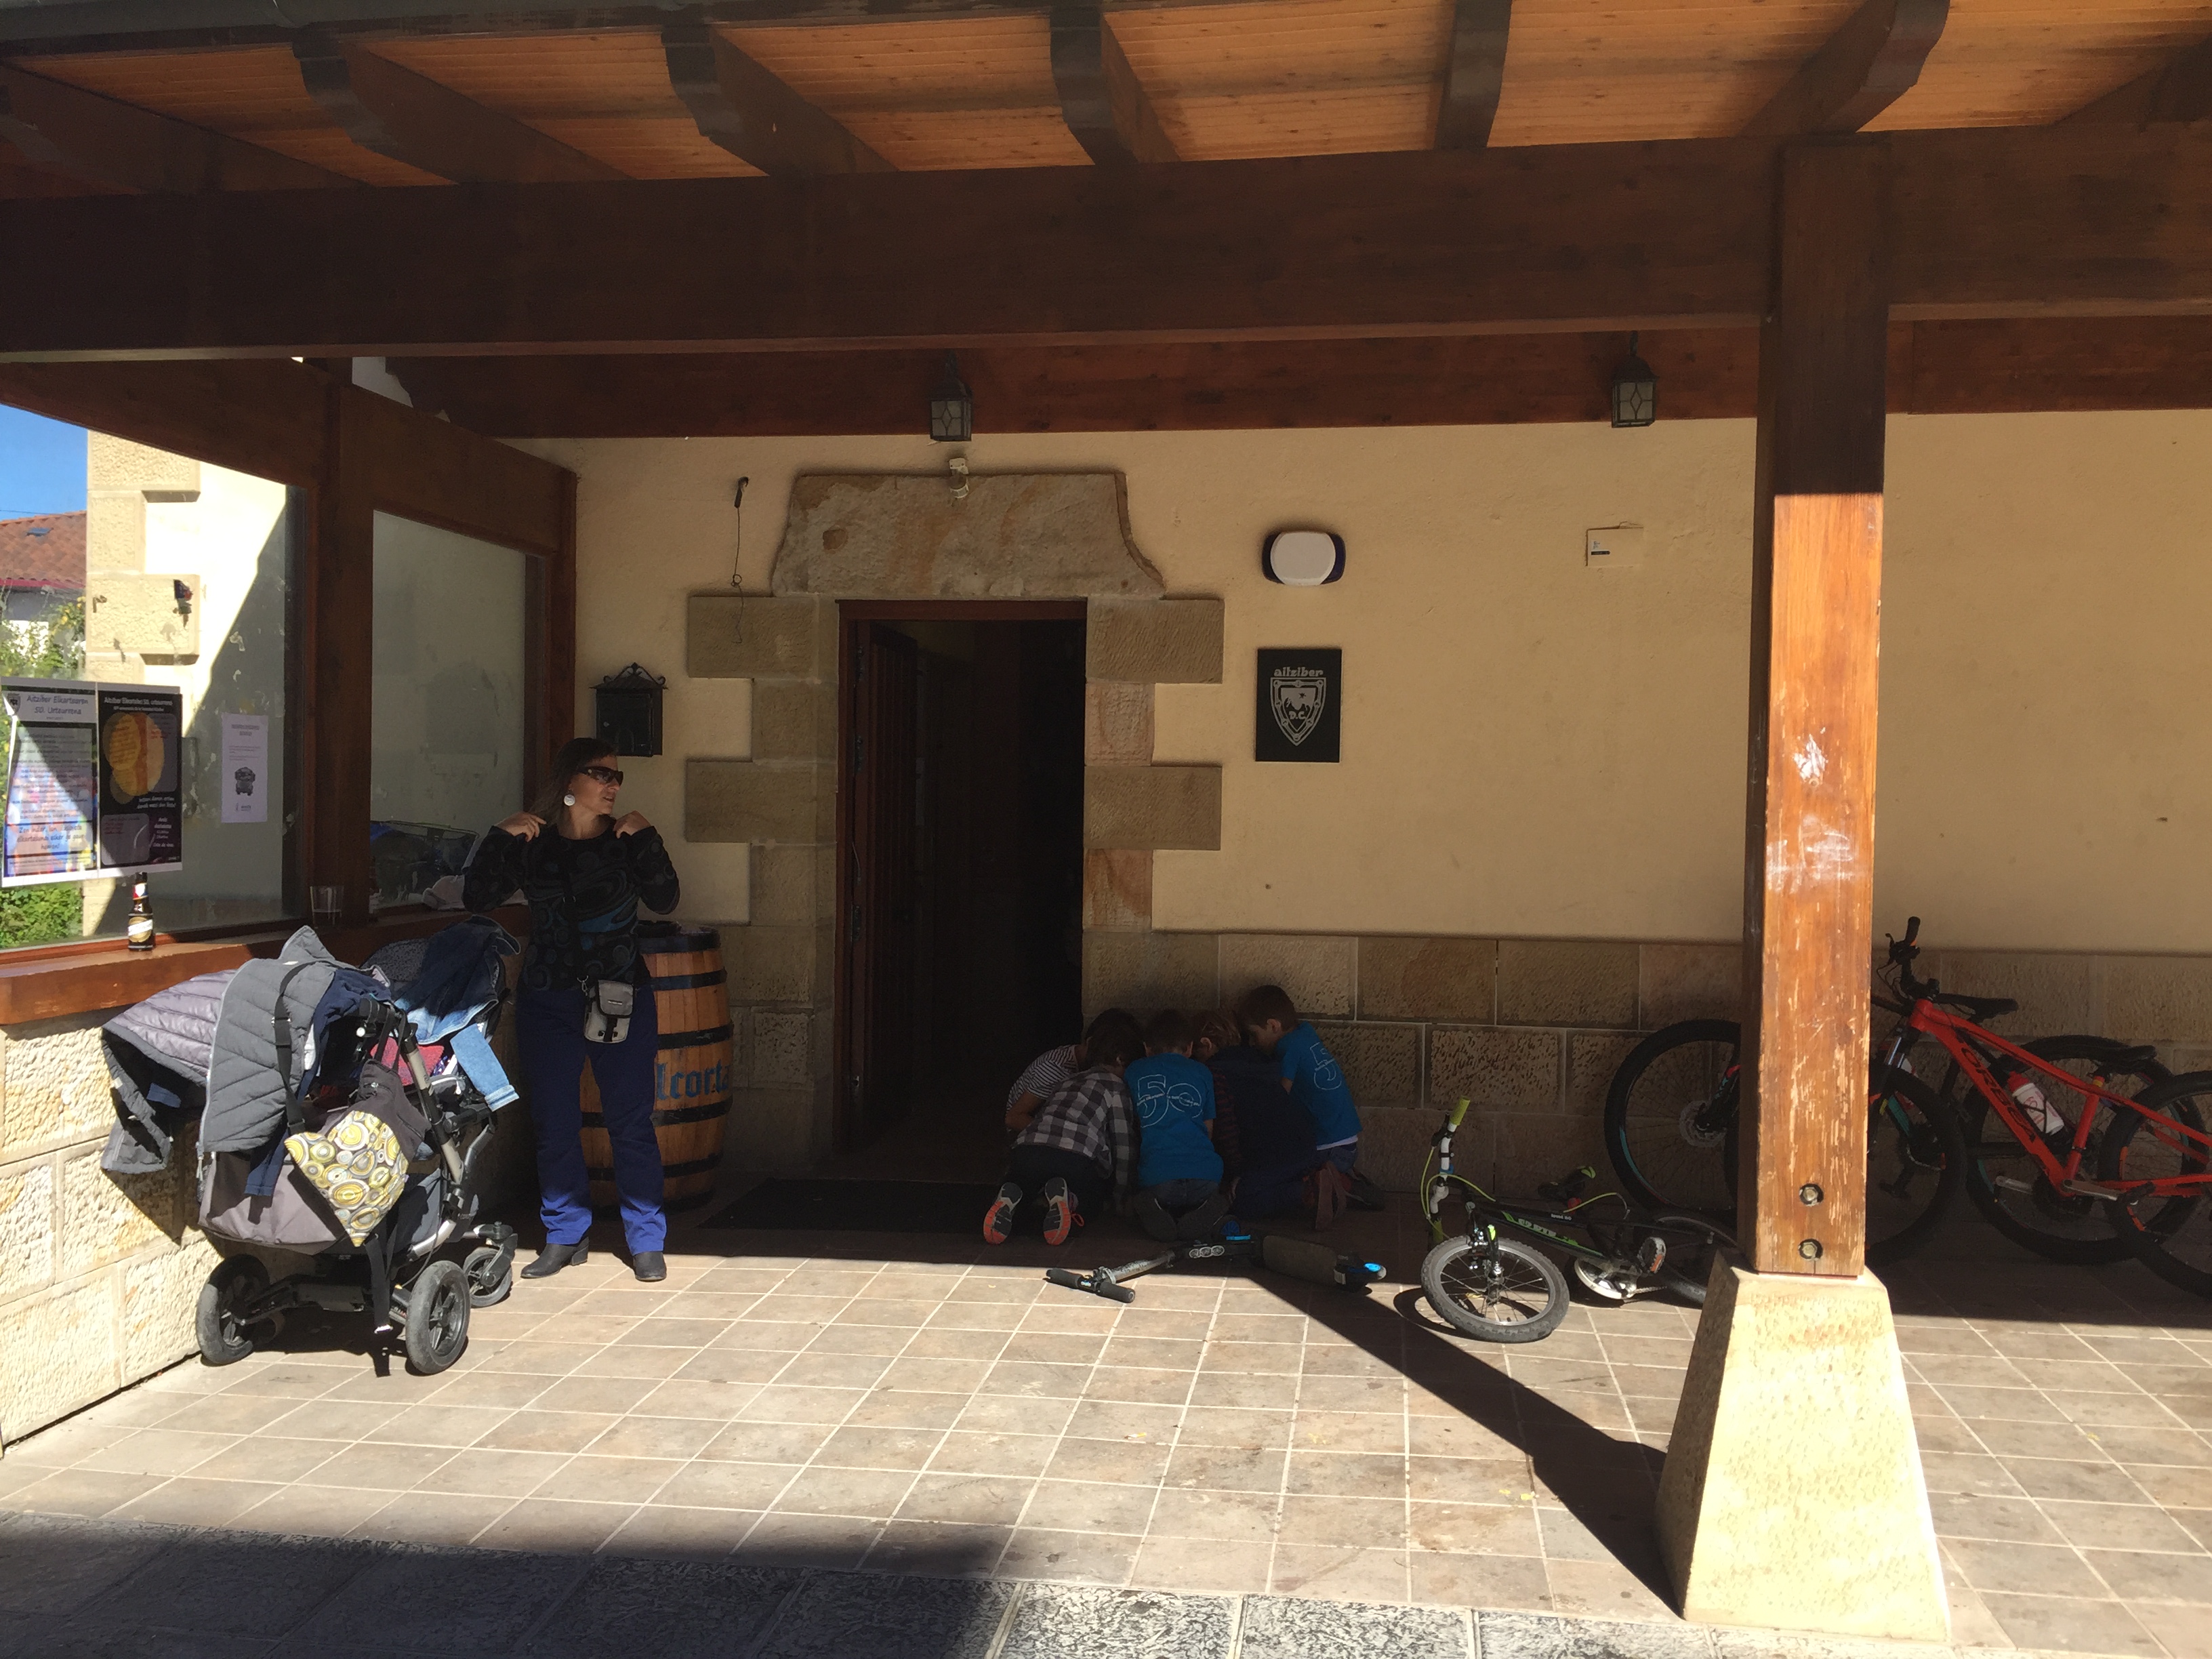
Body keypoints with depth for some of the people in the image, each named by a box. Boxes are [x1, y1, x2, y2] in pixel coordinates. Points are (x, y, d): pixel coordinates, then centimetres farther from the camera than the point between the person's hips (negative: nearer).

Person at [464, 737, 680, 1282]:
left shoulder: (626, 840, 3)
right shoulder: (531, 843, 4)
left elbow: (663, 900, -10)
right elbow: (477, 899, -4)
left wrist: (646, 837, -15)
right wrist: (499, 836, -11)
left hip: (621, 1001, -1)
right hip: (547, 1003, 1)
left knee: (631, 1123, 0)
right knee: (554, 1125, 6)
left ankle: (646, 1240, 9)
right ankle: (565, 1237, 20)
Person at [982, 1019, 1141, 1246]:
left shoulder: (1069, 1082, 34)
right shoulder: (1116, 1087, 16)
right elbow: (1124, 1146, 12)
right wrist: (1120, 1198, 25)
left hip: (1026, 1152, 4)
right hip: (1076, 1158, -4)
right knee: (1090, 1200, 25)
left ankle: (1012, 1199, -5)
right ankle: (1068, 1199, -9)